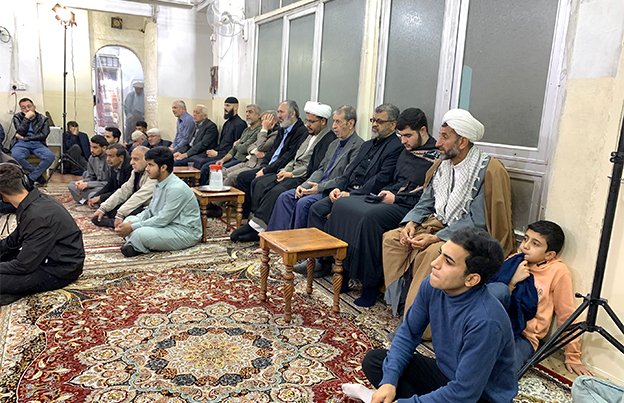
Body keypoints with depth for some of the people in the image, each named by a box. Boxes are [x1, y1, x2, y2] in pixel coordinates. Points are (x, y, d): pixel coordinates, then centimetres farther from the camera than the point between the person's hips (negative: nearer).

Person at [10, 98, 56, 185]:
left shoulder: (43, 119, 10)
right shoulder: (17, 117, 12)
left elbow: (43, 135, -3)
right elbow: (21, 132, -4)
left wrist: (24, 138, -6)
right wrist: (27, 118, -11)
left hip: (37, 144, 0)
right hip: (21, 144, 0)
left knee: (50, 156, -32)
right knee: (15, 156, -36)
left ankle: (30, 179, -20)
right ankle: (38, 175, -17)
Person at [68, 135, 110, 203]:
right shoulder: (92, 158, 7)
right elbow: (90, 177, 17)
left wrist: (88, 184, -18)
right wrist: (82, 182, -8)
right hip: (96, 186, 8)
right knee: (71, 185, -1)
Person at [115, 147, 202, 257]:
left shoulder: (176, 188, -24)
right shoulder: (159, 185, 8)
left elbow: (162, 220, -23)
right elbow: (150, 211, 15)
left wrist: (132, 227, -18)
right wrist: (130, 223, -3)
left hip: (185, 233, -10)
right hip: (167, 225, 10)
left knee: (140, 234, -29)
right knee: (129, 220, 9)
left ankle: (136, 248, 1)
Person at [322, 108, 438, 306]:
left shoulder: (436, 157, -10)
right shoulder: (406, 152, 18)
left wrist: (396, 199, -14)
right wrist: (386, 192, 5)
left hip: (409, 207, -9)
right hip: (391, 199, 9)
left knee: (370, 216, -35)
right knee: (341, 205, -4)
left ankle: (370, 284, -24)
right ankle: (342, 269, -4)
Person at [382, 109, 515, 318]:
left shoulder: (490, 170, -16)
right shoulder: (441, 164, 7)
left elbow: (477, 221, -19)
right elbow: (425, 203, 13)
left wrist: (436, 237, -25)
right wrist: (411, 223, -8)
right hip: (440, 224, 8)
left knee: (432, 252, -34)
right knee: (391, 238, -10)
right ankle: (401, 304, -7)